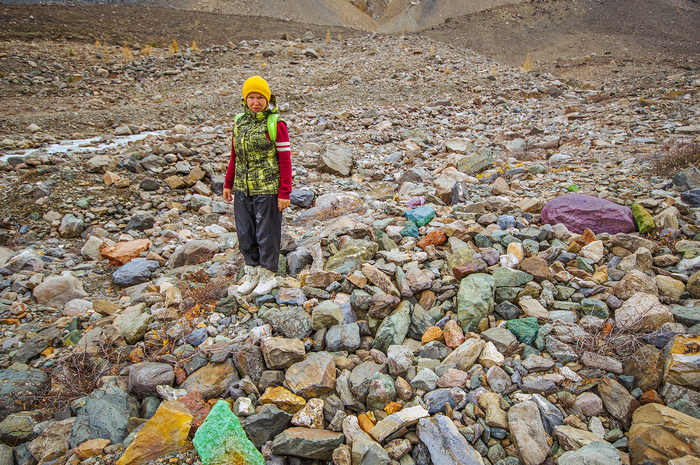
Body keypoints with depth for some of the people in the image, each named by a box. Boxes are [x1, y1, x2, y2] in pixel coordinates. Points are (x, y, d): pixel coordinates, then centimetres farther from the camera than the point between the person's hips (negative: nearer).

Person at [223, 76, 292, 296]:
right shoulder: (240, 122, 7)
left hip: (267, 191, -5)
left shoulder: (276, 125, -10)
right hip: (242, 190, 6)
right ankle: (252, 274, 31)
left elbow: (285, 161, -10)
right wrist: (228, 184, 15)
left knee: (267, 235, 6)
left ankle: (268, 276, 24)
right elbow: (235, 156, 15)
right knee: (245, 234, 13)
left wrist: (285, 193, -13)